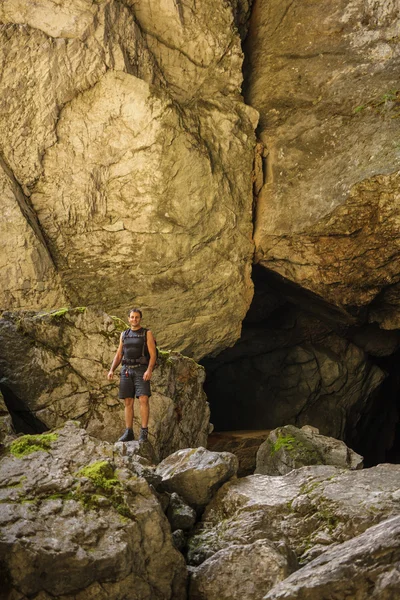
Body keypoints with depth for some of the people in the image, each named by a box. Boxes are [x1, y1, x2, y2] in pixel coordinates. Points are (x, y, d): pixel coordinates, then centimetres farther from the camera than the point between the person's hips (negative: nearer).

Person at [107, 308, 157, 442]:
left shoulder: (147, 333, 1)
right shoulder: (124, 335, 14)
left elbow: (153, 355, -6)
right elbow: (118, 356, 15)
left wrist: (149, 370, -23)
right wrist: (111, 370, 0)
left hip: (141, 371, -4)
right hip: (126, 371, 4)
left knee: (143, 400, -16)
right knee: (128, 402, 3)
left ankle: (144, 433, -14)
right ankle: (128, 433, 7)